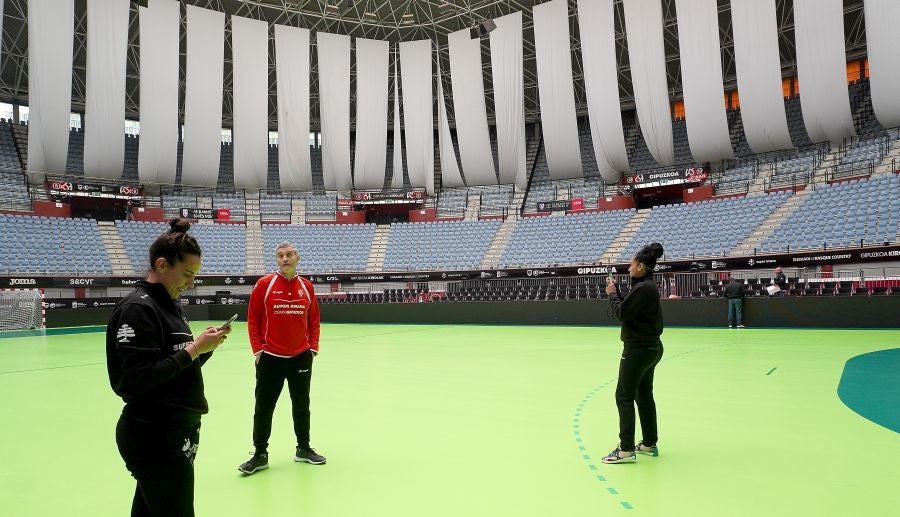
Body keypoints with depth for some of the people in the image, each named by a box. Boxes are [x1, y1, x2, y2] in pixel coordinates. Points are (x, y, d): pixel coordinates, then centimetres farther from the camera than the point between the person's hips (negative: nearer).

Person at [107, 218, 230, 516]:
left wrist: (204, 346, -2)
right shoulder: (137, 308, -16)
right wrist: (194, 348, -20)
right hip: (153, 437, -9)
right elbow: (140, 378, -23)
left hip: (175, 431, 9)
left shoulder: (170, 304, 12)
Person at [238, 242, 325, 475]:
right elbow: (253, 319, -4)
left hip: (301, 357, 3)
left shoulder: (307, 286, 2)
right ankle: (260, 454, 18)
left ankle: (303, 448, 29)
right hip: (270, 357, -3)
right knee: (264, 408, 5)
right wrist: (257, 349, -8)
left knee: (302, 405, 14)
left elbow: (313, 320, 8)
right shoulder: (264, 284, -6)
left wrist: (313, 347, 1)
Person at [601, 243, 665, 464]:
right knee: (644, 396, 17)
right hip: (650, 347, 10)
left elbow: (621, 313, -19)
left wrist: (612, 294, -4)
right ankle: (649, 444, 26)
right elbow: (627, 309, 14)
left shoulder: (644, 288, -19)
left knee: (624, 396, -4)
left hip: (639, 349, -10)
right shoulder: (647, 286, 11)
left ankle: (626, 450, 0)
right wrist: (616, 290, 7)